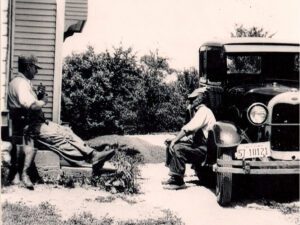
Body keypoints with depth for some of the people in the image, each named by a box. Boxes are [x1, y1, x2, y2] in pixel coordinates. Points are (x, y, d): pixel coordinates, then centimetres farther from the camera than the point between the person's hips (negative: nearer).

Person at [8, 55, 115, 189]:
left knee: (66, 131, -1)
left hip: (35, 123, 10)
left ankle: (92, 155, -9)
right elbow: (32, 106, -29)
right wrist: (43, 101, -10)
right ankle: (90, 159, -13)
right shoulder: (20, 83, -16)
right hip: (28, 127, -10)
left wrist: (39, 97, 4)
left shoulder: (24, 82, 18)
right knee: (60, 137, -17)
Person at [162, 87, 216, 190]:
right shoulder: (200, 111, 20)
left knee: (177, 148, -28)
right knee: (170, 145, 10)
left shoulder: (203, 111, -14)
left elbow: (188, 129, -22)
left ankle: (178, 182, -21)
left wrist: (174, 140, -16)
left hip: (203, 150, -11)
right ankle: (173, 177, 9)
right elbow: (191, 131, 18)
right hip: (197, 144, 11)